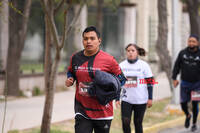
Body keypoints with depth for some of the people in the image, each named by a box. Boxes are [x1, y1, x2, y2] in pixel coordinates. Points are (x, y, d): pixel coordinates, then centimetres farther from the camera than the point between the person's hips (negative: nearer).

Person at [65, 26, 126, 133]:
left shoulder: (108, 60, -7)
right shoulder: (76, 58, 4)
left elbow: (121, 78, 2)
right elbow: (71, 71, 25)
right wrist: (70, 80, 3)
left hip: (103, 111, -2)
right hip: (82, 109, 2)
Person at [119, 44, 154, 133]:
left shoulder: (144, 65, -1)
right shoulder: (122, 65, 5)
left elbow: (150, 82, 0)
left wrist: (150, 98, -5)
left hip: (141, 100, -1)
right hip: (126, 99, 2)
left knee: (138, 123, 4)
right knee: (125, 122, -10)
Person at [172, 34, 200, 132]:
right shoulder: (182, 53, 0)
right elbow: (177, 66, 6)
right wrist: (174, 78, 0)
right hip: (184, 83, 2)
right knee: (183, 103, 0)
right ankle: (188, 116, 32)